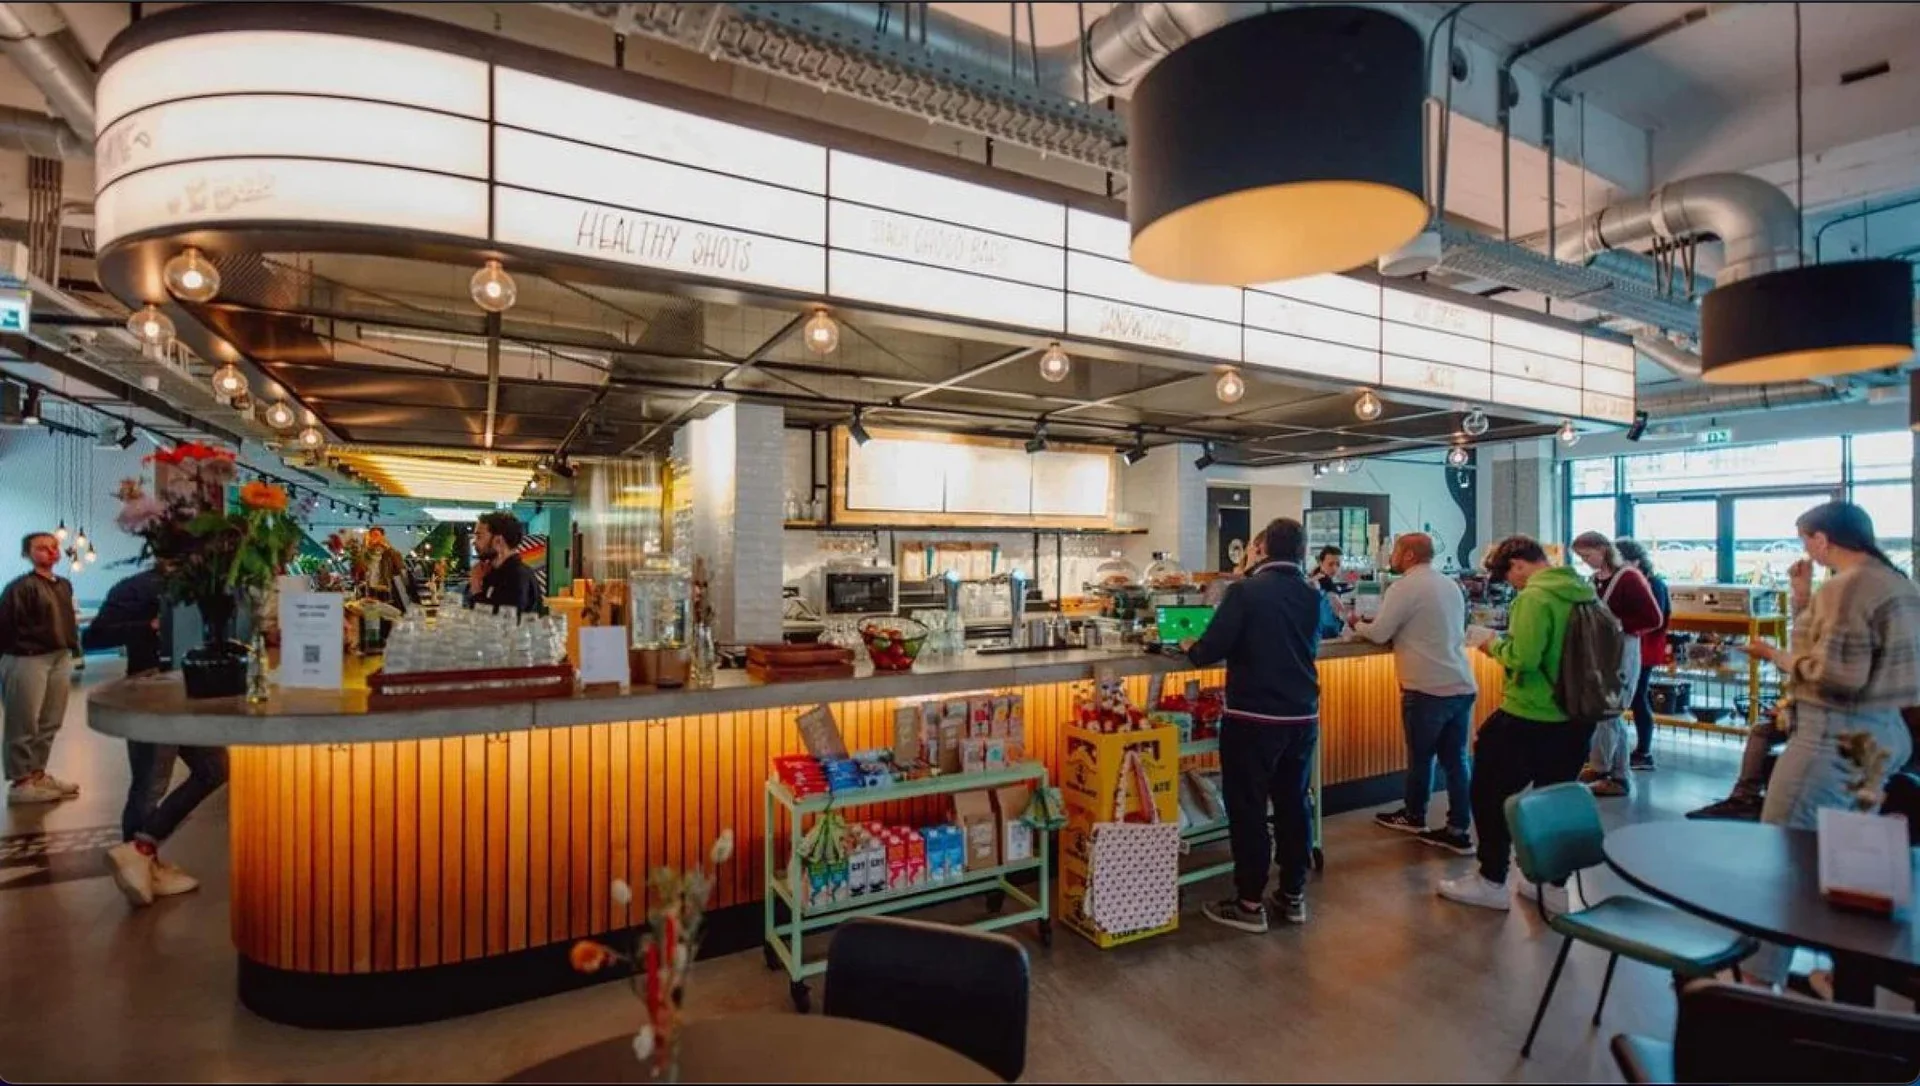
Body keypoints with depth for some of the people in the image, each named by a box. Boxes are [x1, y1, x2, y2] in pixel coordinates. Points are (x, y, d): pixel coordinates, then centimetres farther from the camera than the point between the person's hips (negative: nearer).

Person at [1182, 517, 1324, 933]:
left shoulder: (1245, 591, -13)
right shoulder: (1313, 597, 5)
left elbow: (1211, 650, -16)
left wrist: (1191, 649, 5)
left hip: (1252, 717, -6)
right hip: (1302, 717, 6)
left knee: (1248, 808, 4)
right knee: (1294, 803, 16)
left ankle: (1250, 903, 12)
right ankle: (1293, 895, 27)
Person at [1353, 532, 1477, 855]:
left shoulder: (1405, 586, -10)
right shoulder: (1451, 585, 15)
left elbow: (1379, 634, -11)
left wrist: (1357, 625, 9)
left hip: (1428, 688, -7)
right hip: (1463, 686, 7)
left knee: (1420, 757, 10)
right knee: (1455, 759, 11)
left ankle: (1414, 817, 26)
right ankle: (1458, 831, 14)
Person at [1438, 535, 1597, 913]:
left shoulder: (1534, 597, -20)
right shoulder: (1584, 591, 5)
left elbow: (1521, 659, -27)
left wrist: (1495, 646, -7)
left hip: (1530, 719, -8)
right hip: (1576, 718, 8)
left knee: (1490, 794, 6)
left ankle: (1491, 882, 14)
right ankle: (1554, 884, 28)